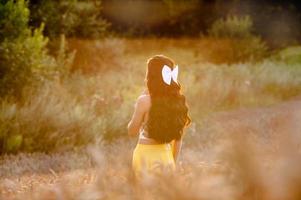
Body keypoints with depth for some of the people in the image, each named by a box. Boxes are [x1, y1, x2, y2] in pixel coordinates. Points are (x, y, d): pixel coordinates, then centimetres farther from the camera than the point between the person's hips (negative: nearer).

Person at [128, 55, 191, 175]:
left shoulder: (144, 101, -13)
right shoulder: (178, 101, 0)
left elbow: (132, 131, -1)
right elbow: (178, 139, 7)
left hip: (146, 154, -4)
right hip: (166, 154, 5)